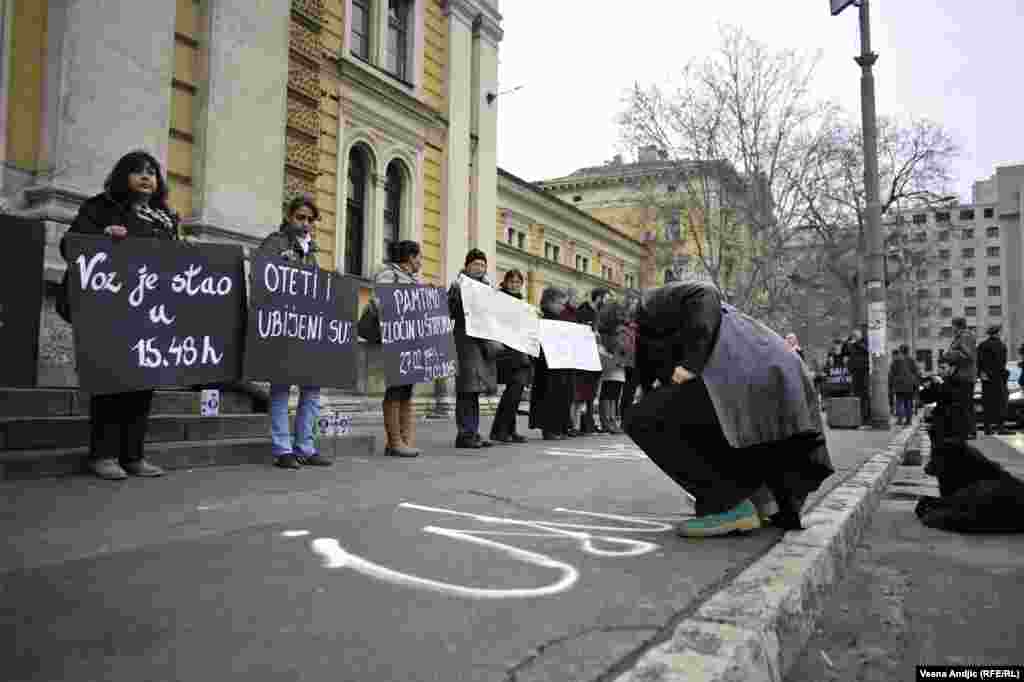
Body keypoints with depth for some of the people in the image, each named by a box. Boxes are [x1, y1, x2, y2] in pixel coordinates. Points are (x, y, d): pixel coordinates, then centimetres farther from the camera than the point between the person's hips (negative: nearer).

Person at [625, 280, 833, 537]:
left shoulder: (656, 302, 15)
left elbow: (704, 296, -6)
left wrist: (689, 364, -13)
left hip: (743, 378, -10)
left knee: (644, 420, -2)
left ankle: (726, 505, -4)